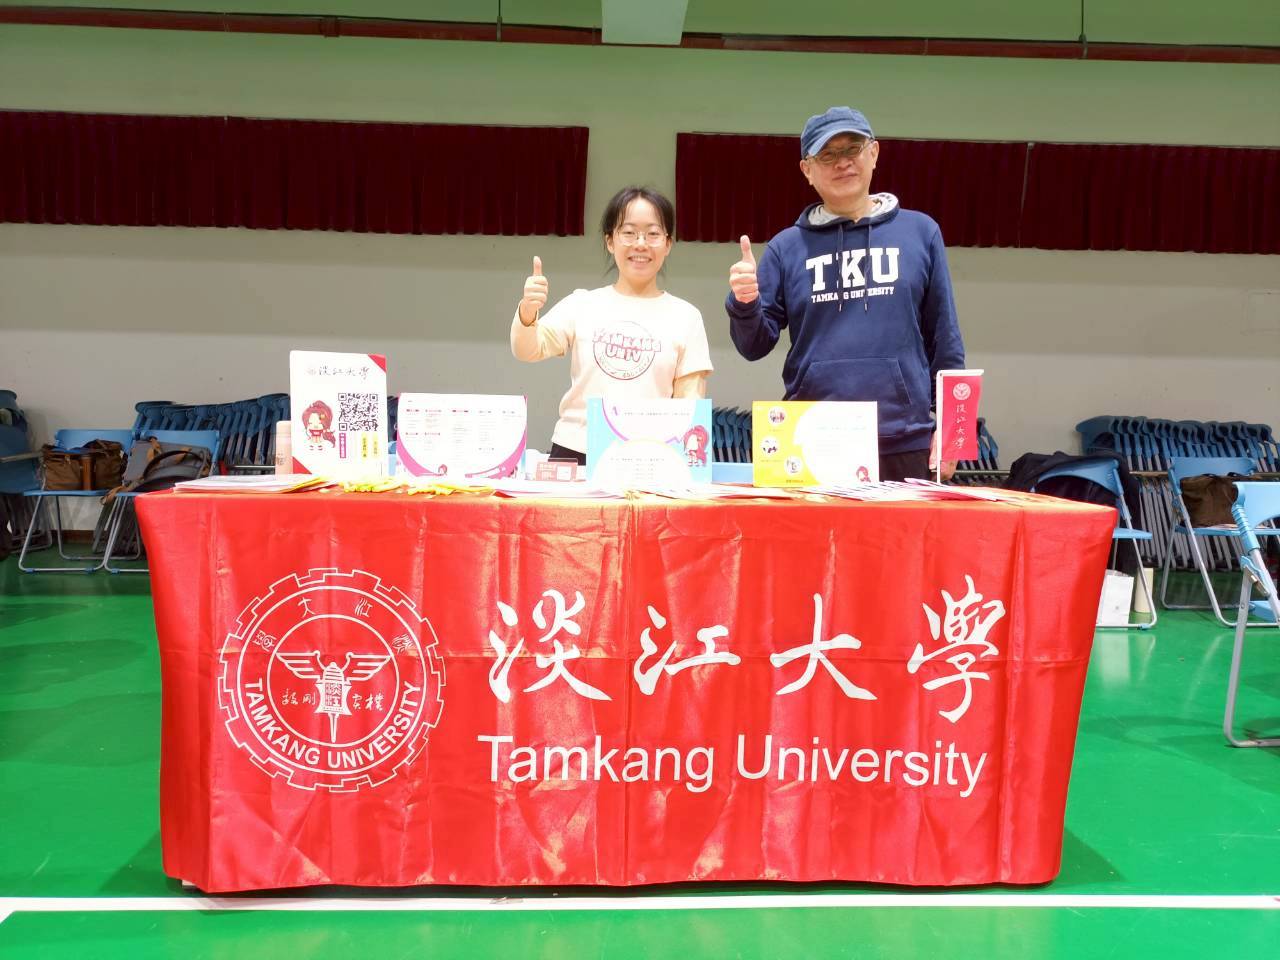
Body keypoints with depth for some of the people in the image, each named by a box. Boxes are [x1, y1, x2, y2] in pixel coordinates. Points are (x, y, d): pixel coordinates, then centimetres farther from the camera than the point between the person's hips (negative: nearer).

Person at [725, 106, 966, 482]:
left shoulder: (919, 232, 7)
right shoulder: (787, 246, 6)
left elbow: (943, 336, 8)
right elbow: (755, 346, 5)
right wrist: (744, 304, -14)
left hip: (904, 442, 0)